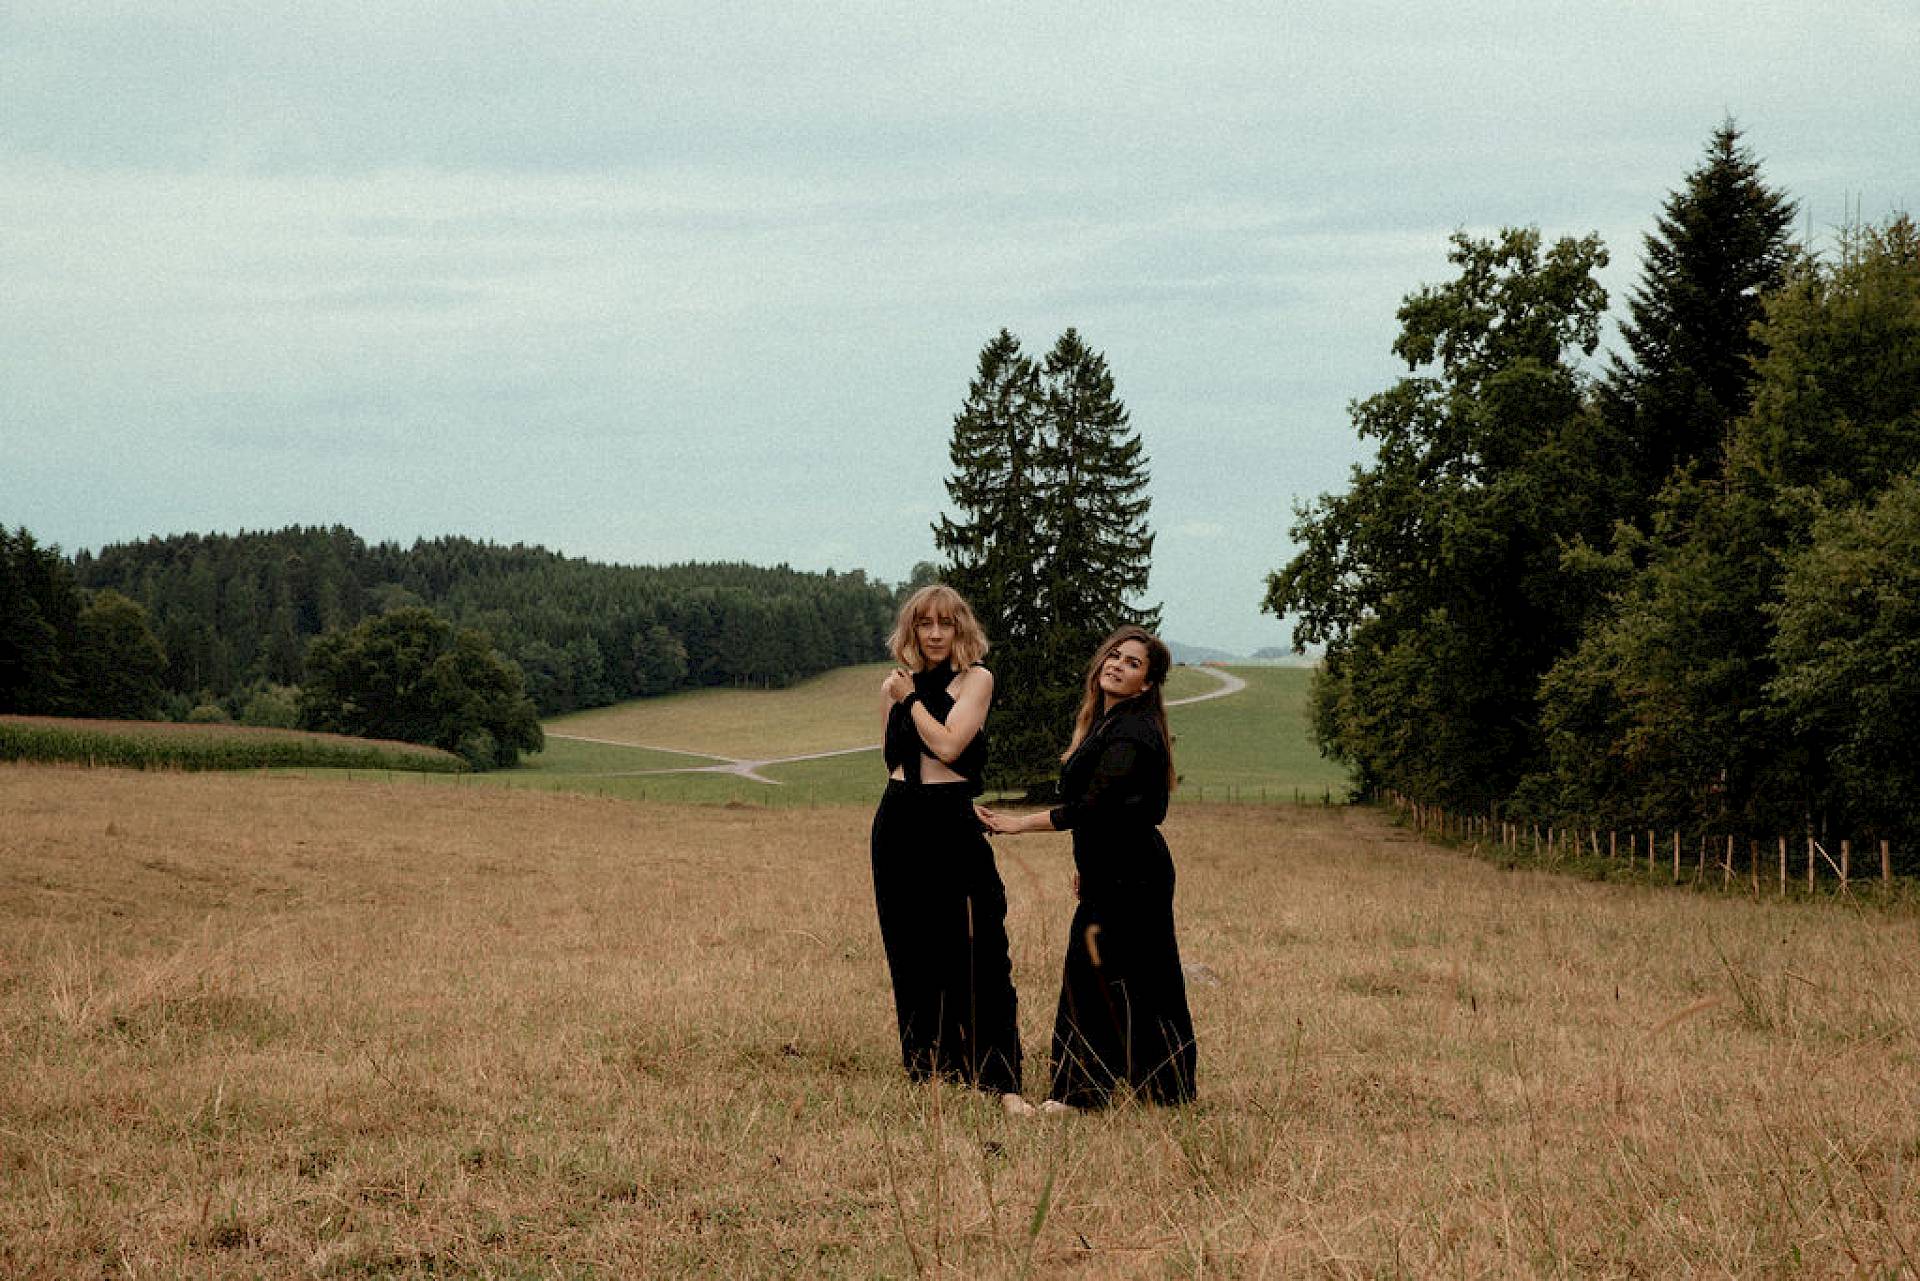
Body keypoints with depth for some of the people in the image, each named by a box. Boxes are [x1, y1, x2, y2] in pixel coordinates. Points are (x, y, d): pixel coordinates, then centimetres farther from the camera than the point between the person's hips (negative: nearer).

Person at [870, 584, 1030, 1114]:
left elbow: (948, 743, -14)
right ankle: (927, 1066, 19)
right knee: (911, 953, 9)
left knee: (978, 955, -11)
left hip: (952, 821, -5)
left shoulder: (975, 680, -1)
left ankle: (1003, 1082, -14)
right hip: (898, 824, 5)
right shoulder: (897, 685, 13)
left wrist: (911, 697, -4)